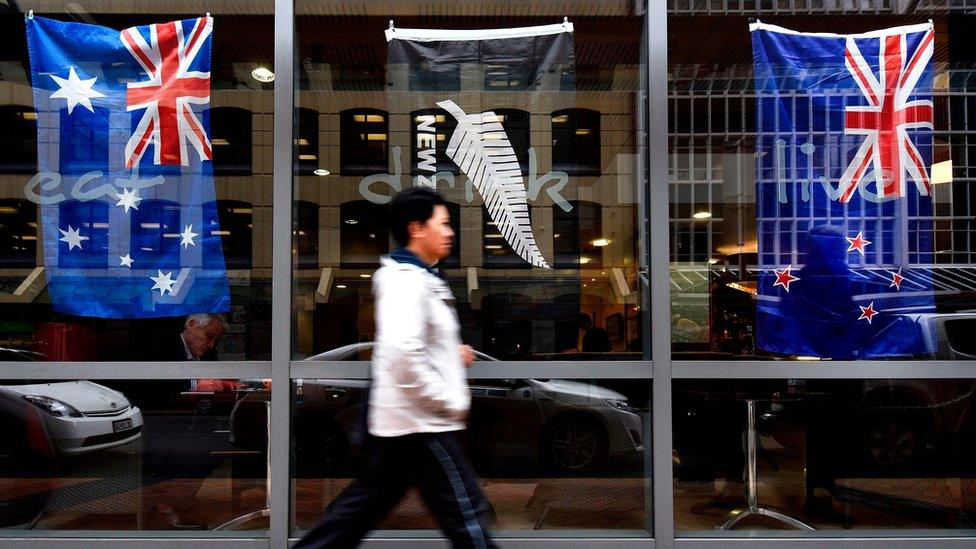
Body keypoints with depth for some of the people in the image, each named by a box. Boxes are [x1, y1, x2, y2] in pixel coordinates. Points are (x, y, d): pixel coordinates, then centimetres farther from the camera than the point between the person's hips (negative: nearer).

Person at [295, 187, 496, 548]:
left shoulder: (416, 276, 14)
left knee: (364, 505, 16)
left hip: (398, 419, 10)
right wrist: (450, 401, -21)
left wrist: (451, 353, 10)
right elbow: (403, 351, -30)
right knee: (466, 513, -2)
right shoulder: (408, 280, -18)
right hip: (420, 422, -10)